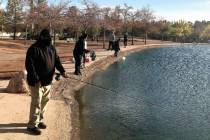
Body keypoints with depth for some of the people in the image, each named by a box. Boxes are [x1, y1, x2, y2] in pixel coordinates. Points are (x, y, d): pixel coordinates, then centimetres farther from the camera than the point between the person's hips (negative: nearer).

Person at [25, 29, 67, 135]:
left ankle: (39, 120, 32)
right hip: (37, 82, -7)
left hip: (47, 81, 8)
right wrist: (36, 80, -25)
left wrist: (62, 71, -8)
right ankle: (32, 125, 9)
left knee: (44, 102, 15)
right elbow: (29, 65, -20)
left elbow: (57, 60, 9)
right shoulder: (34, 49, -16)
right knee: (36, 103, -4)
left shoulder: (51, 48, 8)